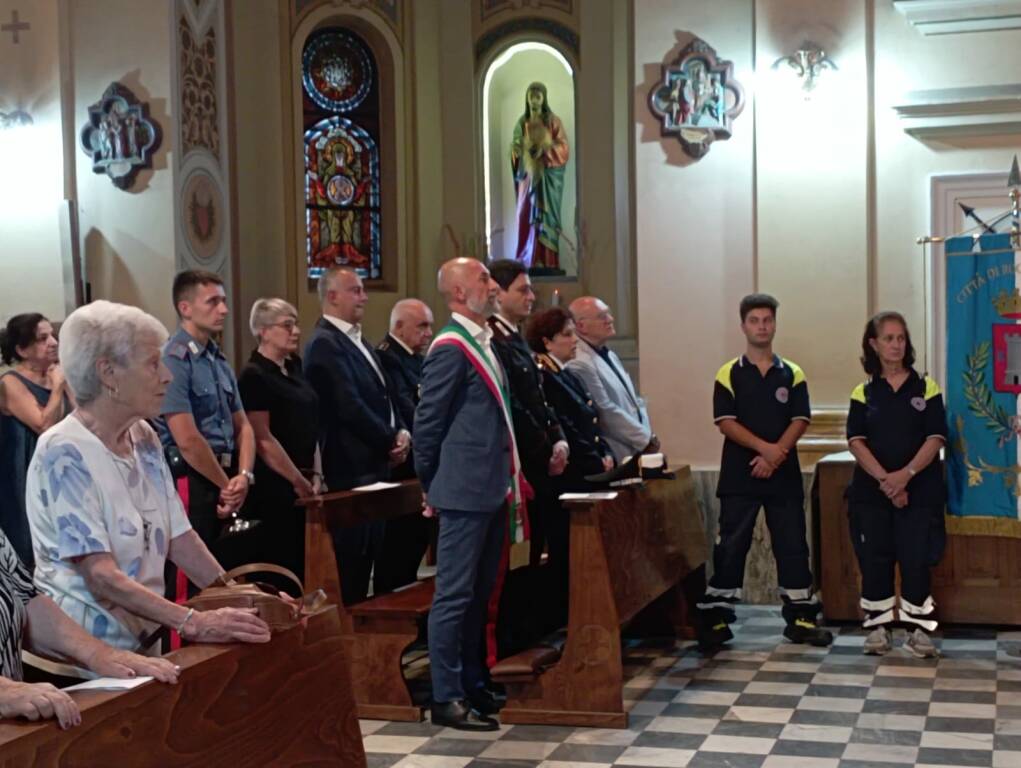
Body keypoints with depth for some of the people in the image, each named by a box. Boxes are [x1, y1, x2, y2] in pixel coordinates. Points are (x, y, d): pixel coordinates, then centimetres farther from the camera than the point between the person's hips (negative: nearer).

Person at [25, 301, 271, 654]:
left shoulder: (144, 439, 7)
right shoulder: (64, 453, -16)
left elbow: (179, 537, 8)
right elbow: (102, 577, -21)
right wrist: (193, 623, -28)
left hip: (144, 637, 7)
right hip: (84, 648, -7)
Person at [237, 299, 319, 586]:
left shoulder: (293, 368, 13)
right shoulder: (254, 376, -10)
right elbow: (262, 439, -15)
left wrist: (313, 475, 6)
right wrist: (299, 481, -12)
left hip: (302, 484, 8)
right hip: (273, 487, -8)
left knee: (301, 566, 9)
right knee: (277, 565, -4)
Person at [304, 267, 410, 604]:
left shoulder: (357, 340, 17)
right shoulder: (325, 343, -13)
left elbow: (382, 396, 19)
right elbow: (349, 407, -20)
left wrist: (401, 431, 0)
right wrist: (390, 442, -10)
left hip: (375, 464, 9)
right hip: (352, 468, -9)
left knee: (367, 557, 13)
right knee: (351, 560, -4)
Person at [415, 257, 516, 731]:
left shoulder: (483, 344, 14)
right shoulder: (451, 347, -14)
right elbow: (427, 422, -12)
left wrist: (508, 479, 15)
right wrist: (431, 487, -3)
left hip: (491, 490, 9)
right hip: (465, 491, -9)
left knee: (480, 594, 15)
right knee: (455, 596, -3)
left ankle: (473, 684, 24)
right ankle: (446, 698, 3)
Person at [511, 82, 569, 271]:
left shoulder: (553, 121, -1)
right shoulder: (522, 122, 10)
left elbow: (564, 148, -5)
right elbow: (516, 148, 12)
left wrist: (546, 147, -22)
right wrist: (515, 148, -11)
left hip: (548, 175, -3)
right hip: (528, 175, 4)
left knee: (546, 215, -7)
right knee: (526, 215, -2)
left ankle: (548, 261, -7)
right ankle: (528, 261, 1)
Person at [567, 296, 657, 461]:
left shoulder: (610, 355, 15)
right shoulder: (580, 365, -16)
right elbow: (606, 412, -17)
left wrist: (647, 435, 3)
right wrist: (646, 439, -9)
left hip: (638, 452, 9)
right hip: (619, 459, -9)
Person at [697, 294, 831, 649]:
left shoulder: (792, 374, 7)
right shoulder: (728, 374, 1)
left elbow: (800, 421, -1)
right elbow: (725, 422, -8)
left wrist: (775, 456, -15)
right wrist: (764, 448, -18)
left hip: (784, 475, 2)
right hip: (739, 475, -2)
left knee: (792, 545, 5)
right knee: (730, 545, 0)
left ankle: (800, 618, 13)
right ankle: (715, 618, 5)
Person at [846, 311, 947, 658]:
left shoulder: (926, 388, 2)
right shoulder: (863, 392, 6)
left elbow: (935, 439, -5)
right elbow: (856, 441, -4)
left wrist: (906, 474, -18)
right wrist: (884, 479, -17)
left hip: (919, 489, -1)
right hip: (871, 490, 1)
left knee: (916, 560, -3)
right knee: (874, 559, 3)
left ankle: (919, 629, 5)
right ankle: (878, 626, 13)